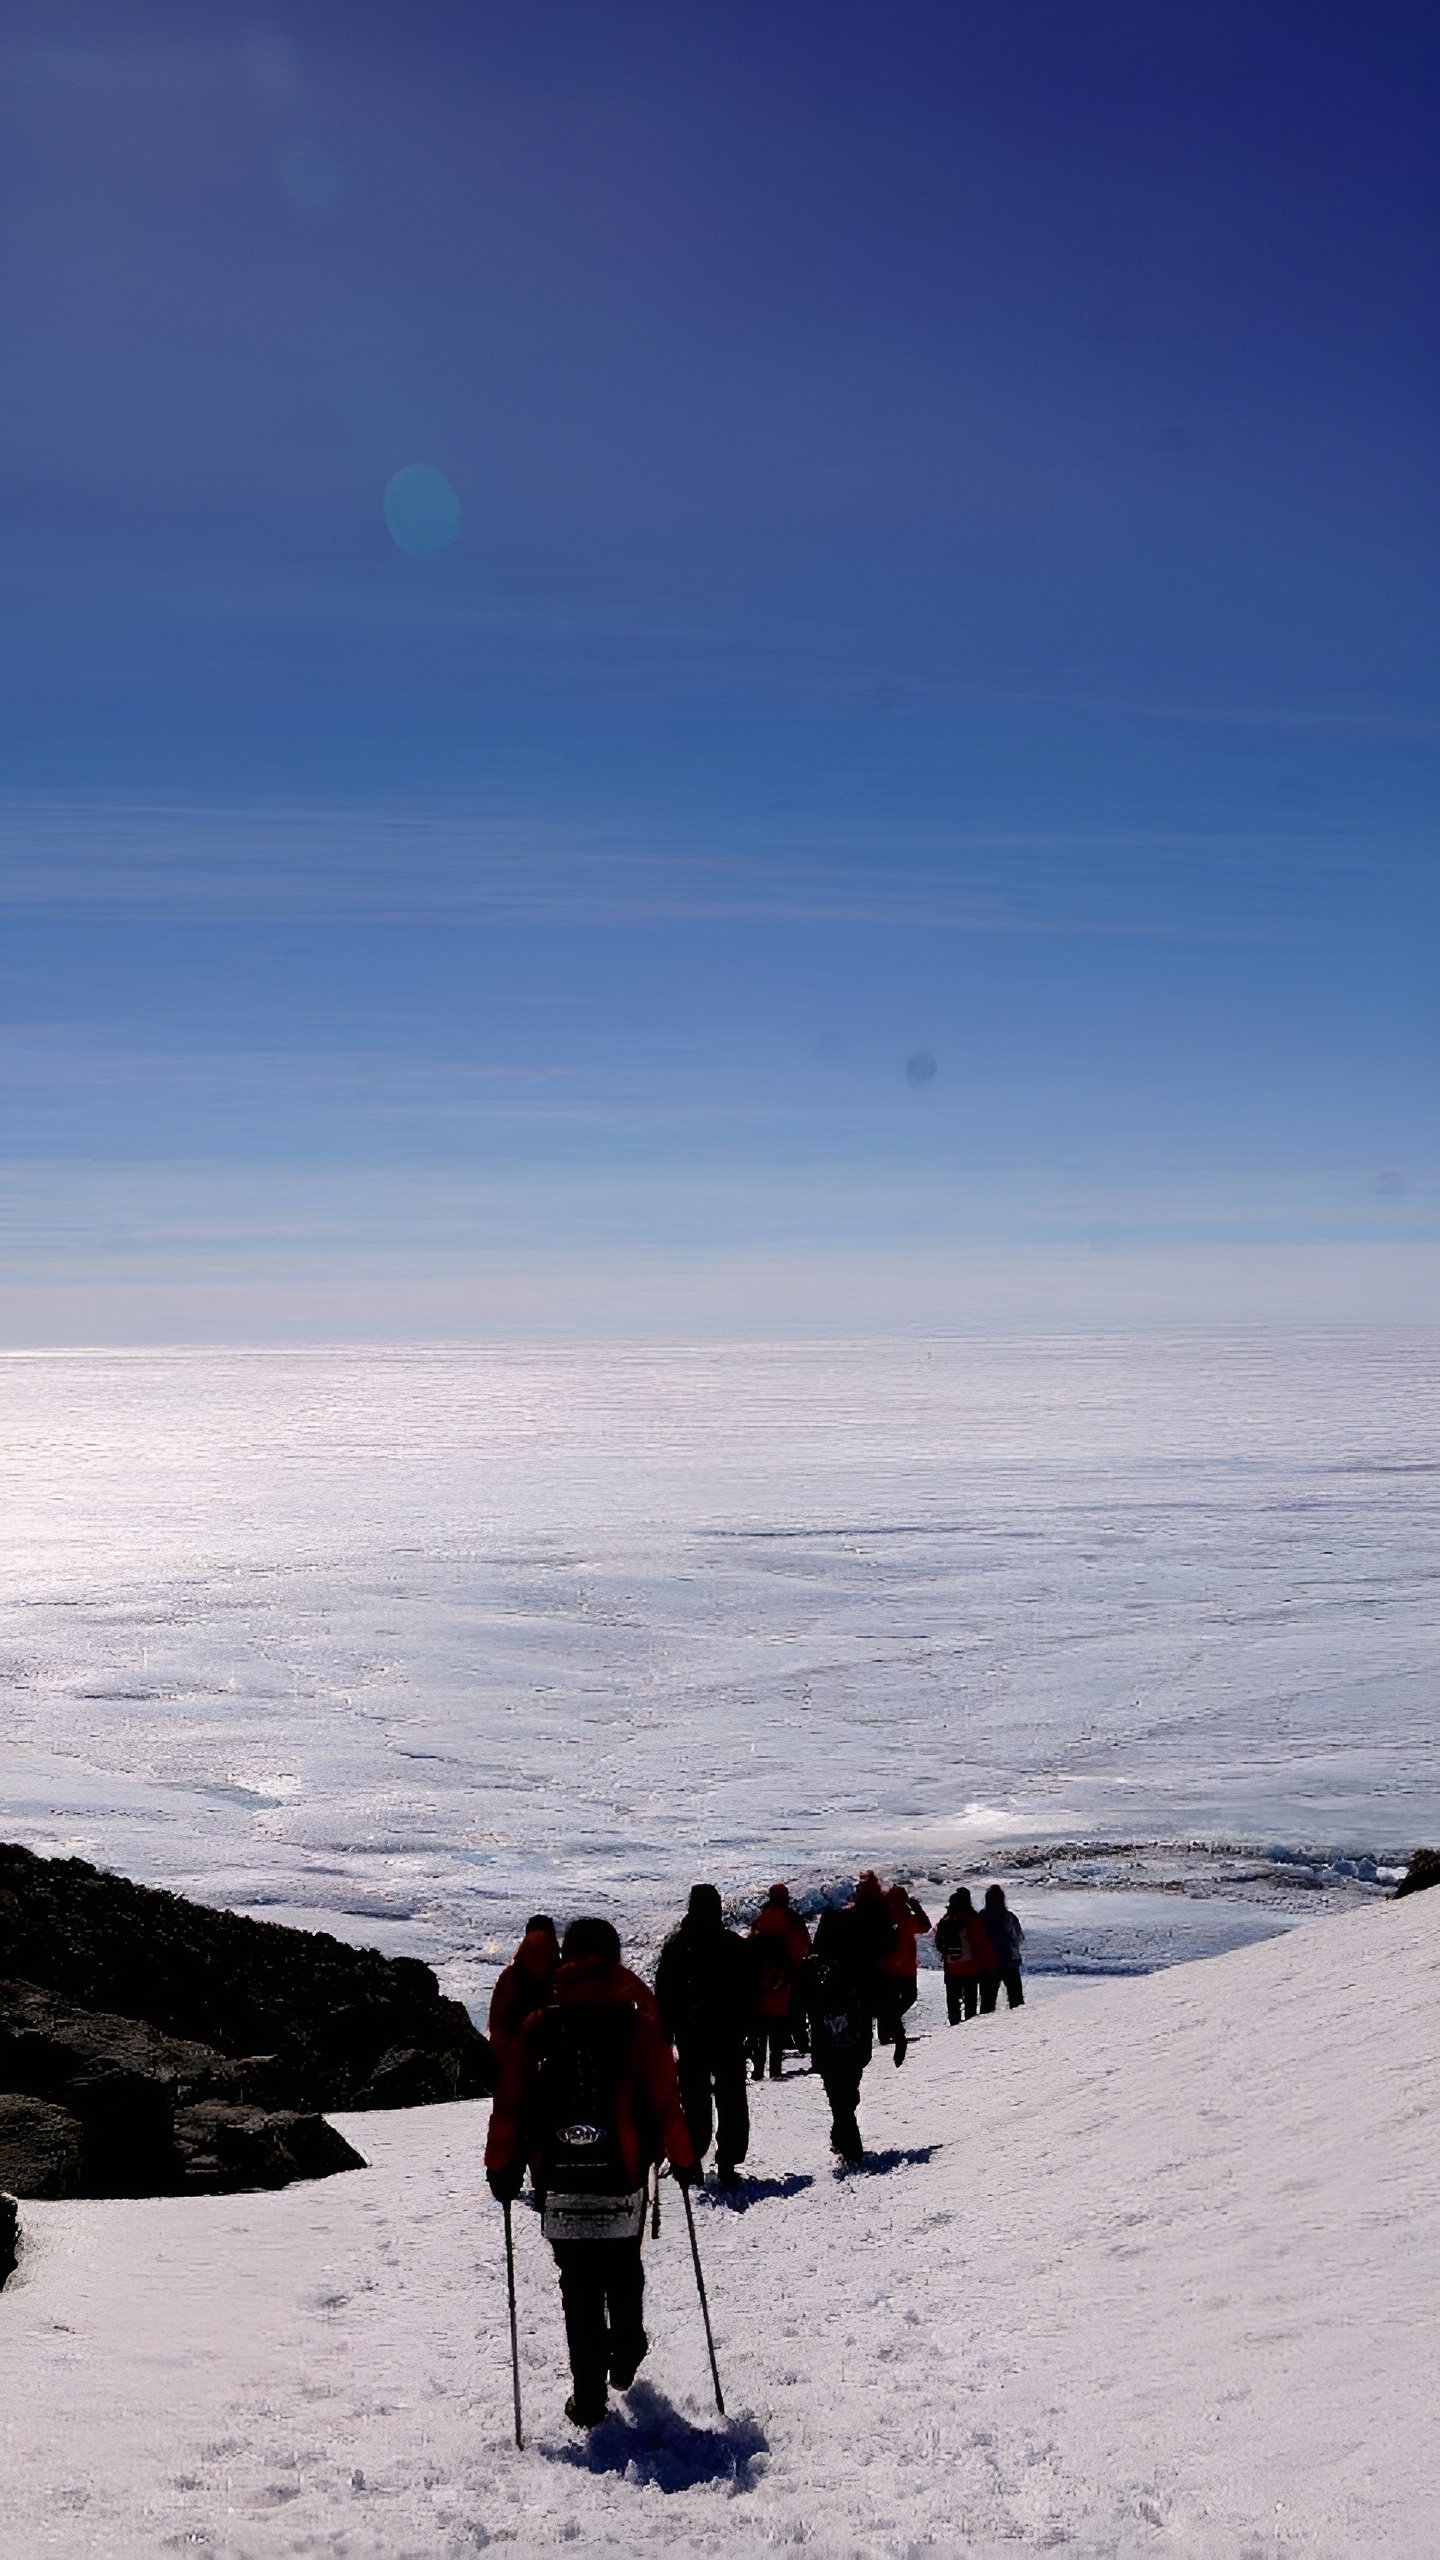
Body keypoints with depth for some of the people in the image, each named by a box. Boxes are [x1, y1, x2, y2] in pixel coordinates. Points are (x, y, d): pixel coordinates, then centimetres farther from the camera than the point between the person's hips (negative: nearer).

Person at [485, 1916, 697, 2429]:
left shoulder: (537, 2028, -2)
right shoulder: (637, 2027, -5)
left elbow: (508, 2103, -1)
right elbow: (666, 2101, -4)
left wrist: (501, 2166, 7)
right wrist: (682, 2158, 7)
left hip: (560, 2177, 0)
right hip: (623, 2174, 0)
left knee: (578, 2284, 7)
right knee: (623, 2269, 22)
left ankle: (588, 2396, 6)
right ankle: (626, 2354, 38)